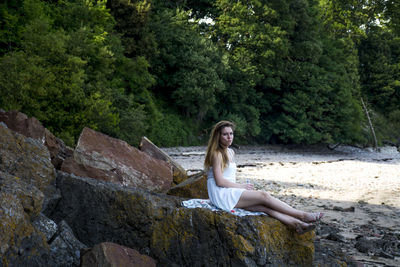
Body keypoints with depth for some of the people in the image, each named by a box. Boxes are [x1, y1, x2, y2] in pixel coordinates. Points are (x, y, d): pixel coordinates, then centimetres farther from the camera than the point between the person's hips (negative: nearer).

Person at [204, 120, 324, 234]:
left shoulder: (231, 152, 19)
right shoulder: (217, 154, -8)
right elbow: (219, 181, -14)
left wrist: (244, 187, 4)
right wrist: (241, 186, -8)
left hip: (231, 192, 8)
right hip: (221, 195, -8)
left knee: (265, 206, -17)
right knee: (264, 196, -19)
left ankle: (296, 224, -31)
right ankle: (302, 215, -19)